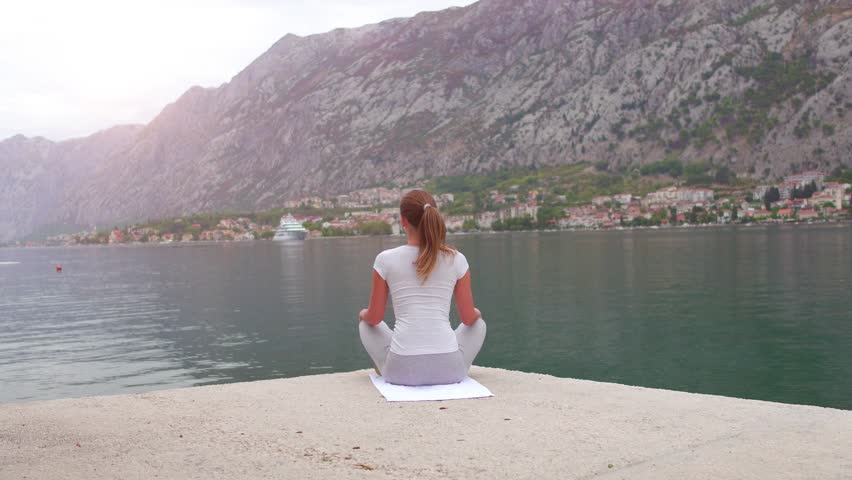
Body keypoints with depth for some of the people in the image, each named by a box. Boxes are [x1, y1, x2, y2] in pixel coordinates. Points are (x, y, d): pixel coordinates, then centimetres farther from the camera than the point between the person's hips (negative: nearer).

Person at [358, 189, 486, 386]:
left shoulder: (385, 259, -2)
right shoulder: (456, 260, 0)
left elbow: (374, 318, 6)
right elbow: (468, 318, 6)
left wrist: (364, 313, 30)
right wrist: (475, 312, 30)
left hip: (402, 369, 0)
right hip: (449, 369, 0)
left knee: (365, 322, 32)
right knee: (478, 322, 33)